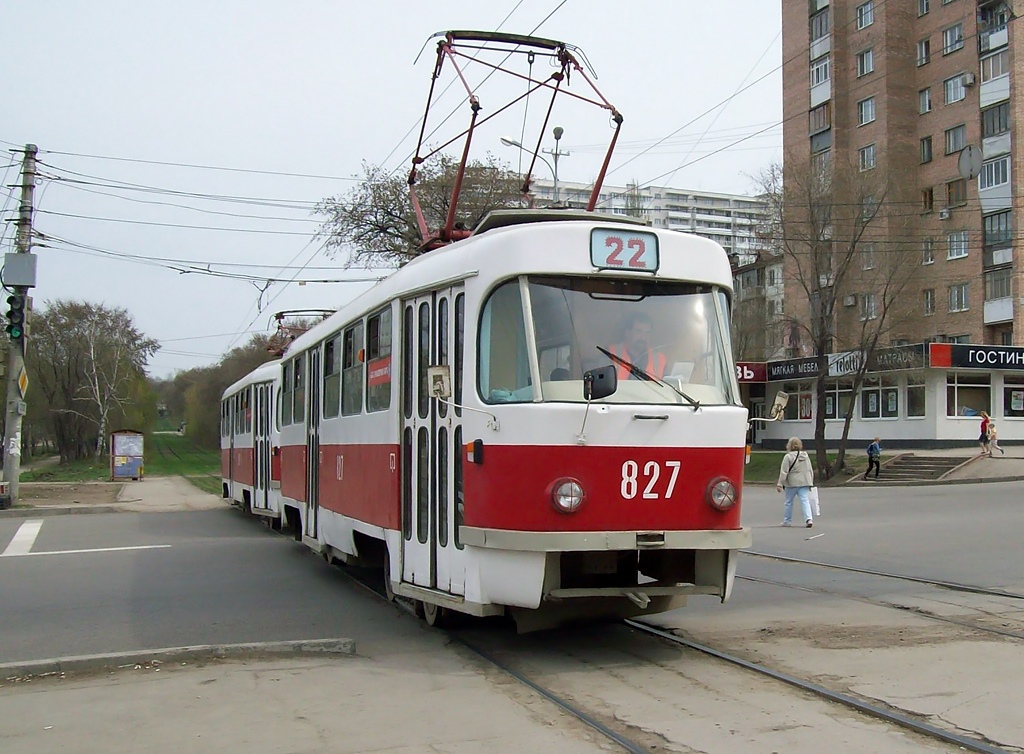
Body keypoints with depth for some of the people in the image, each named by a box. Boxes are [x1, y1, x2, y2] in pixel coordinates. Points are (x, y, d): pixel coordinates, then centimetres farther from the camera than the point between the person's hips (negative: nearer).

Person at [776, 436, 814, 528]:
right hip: (804, 482, 4)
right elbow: (810, 470, 13)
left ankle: (787, 521, 20)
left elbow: (784, 472, -11)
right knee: (805, 500, -2)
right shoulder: (805, 455, 9)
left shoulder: (788, 456, -8)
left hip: (792, 483, -4)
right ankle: (809, 518, -21)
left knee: (789, 502, 10)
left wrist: (780, 484, -9)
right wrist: (811, 482, 22)